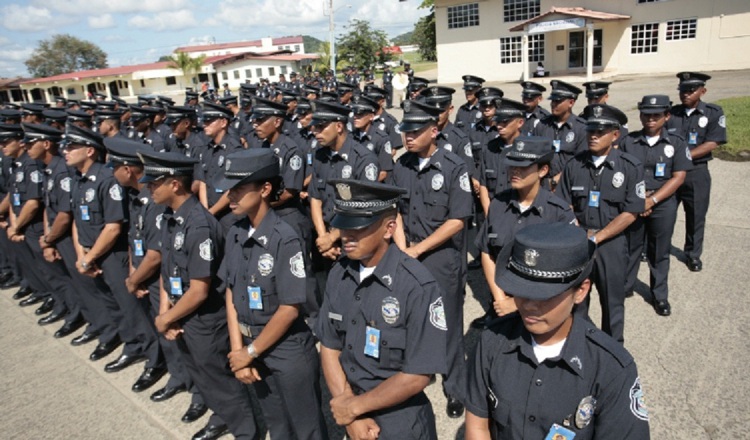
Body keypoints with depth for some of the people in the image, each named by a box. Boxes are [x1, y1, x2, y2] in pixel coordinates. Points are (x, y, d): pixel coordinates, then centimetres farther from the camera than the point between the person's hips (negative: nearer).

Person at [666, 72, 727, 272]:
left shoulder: (714, 113, -4)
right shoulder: (671, 113, 2)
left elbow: (712, 143, -11)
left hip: (696, 173, -1)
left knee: (695, 216, 10)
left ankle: (693, 254, 27)